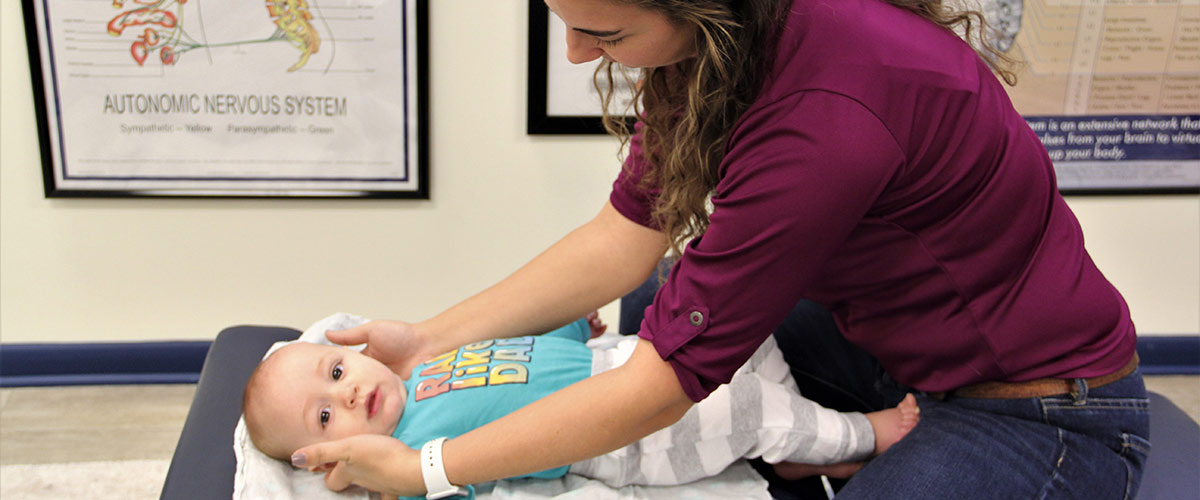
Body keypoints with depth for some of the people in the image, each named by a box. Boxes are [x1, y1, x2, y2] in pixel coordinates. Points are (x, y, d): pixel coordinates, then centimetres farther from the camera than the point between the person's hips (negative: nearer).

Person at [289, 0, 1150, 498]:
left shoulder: (830, 109, -34)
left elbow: (666, 381, -27)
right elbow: (628, 235, -1)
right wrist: (432, 337, -2)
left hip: (1040, 415, -8)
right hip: (893, 342, 8)